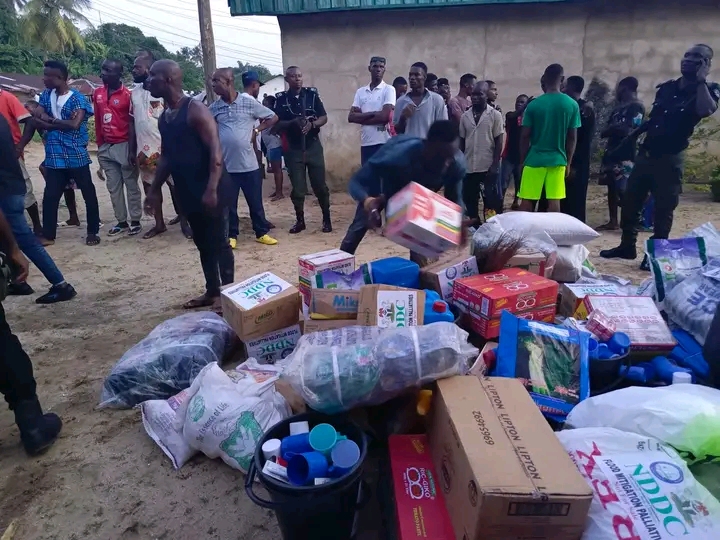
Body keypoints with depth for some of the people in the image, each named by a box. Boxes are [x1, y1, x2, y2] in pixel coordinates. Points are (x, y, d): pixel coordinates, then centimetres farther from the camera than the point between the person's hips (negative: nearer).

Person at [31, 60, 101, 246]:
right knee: (50, 196, 8)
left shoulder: (77, 98, -5)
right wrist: (61, 123, -13)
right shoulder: (46, 95, 11)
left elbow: (74, 124, -17)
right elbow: (36, 119, 0)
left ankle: (92, 232, 14)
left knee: (88, 193, 2)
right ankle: (48, 234, 19)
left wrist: (52, 121, -5)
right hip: (54, 156, 5)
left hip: (76, 155, -5)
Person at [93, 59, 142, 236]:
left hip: (123, 145, -6)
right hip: (106, 147, 6)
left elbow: (132, 123, -7)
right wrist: (99, 145, 12)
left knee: (131, 185, 2)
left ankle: (135, 221, 9)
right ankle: (121, 222, 16)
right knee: (113, 187, 8)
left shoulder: (127, 94, -7)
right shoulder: (97, 93, 10)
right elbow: (98, 121, 14)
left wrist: (132, 149, -11)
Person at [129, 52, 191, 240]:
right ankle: (159, 224, 21)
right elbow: (132, 122, 12)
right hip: (144, 150, 6)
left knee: (175, 185, 2)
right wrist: (132, 150, 10)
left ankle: (184, 221, 15)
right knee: (150, 187, 10)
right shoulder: (134, 92, 10)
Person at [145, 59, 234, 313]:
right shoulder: (164, 117, 13)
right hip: (186, 192, 8)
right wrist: (154, 190, 21)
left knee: (219, 242, 0)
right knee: (202, 243, 14)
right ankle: (212, 291, 25)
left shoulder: (196, 110, -12)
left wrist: (212, 189, -27)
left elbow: (215, 151, -19)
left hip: (208, 191, -8)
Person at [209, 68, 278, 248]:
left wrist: (257, 130, -3)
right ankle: (231, 235, 23)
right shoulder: (214, 107, 4)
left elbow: (273, 117, 5)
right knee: (229, 204, 9)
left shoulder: (249, 101, -3)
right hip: (226, 165, 2)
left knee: (255, 202, 7)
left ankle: (262, 233, 22)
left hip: (249, 163, -2)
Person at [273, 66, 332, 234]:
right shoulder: (281, 98, 2)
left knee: (320, 185, 2)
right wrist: (293, 122, -18)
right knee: (297, 187, 3)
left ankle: (327, 219, 15)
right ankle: (300, 220, 17)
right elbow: (277, 124, 0)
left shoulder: (312, 94, 3)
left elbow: (324, 118, 3)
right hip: (293, 148, 0)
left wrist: (312, 124, -17)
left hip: (313, 146, 0)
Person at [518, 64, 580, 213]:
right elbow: (572, 137, 4)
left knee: (527, 201, 4)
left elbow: (525, 136, -4)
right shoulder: (572, 105, 1)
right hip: (558, 160, 2)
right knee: (554, 201, 4)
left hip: (534, 159, -2)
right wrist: (568, 162, 13)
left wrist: (522, 160, 6)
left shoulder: (533, 104, -4)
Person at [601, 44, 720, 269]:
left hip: (670, 158, -5)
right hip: (646, 153, 5)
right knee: (630, 201, 7)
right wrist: (633, 134, 14)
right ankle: (627, 246, 20)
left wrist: (701, 81, -17)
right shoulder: (666, 87, 12)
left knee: (663, 208, -2)